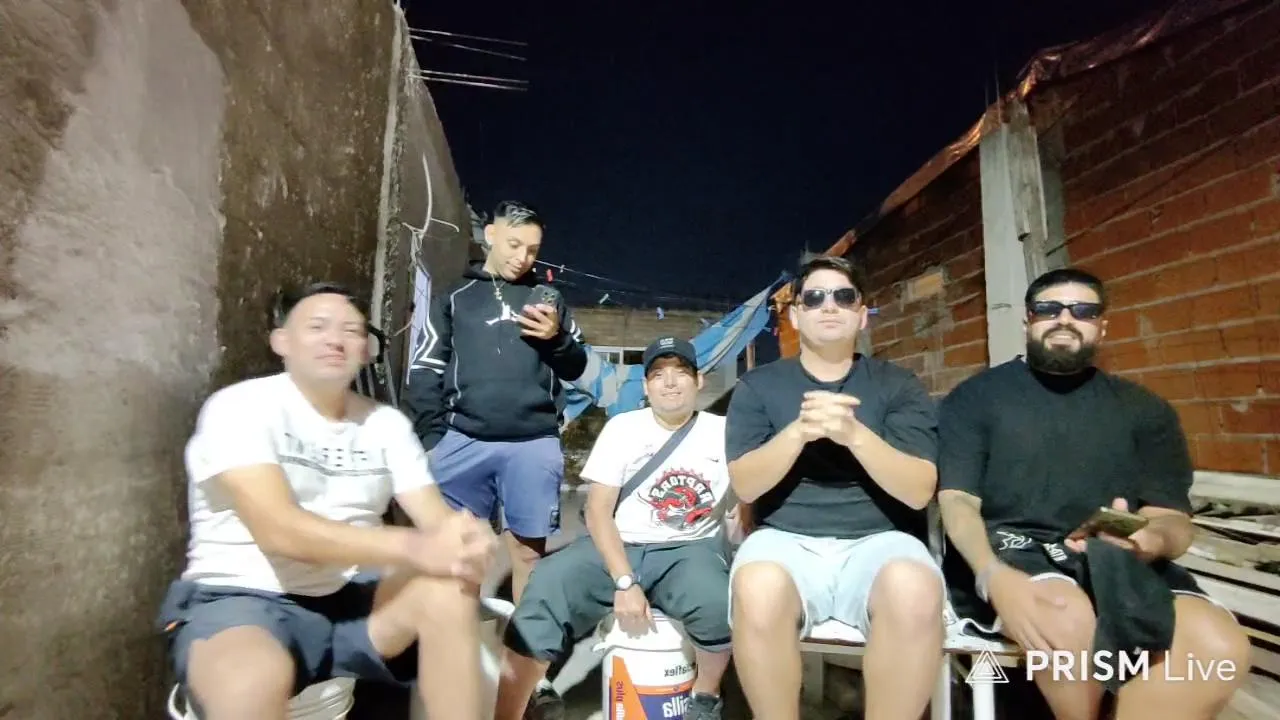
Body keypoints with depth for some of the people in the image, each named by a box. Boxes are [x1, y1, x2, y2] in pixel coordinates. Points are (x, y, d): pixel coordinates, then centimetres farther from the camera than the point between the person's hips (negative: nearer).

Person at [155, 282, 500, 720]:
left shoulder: (387, 423, 6)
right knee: (253, 682, -37)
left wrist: (467, 540, -27)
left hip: (351, 600, 5)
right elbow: (280, 531, -24)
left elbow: (437, 518, -1)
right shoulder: (239, 407, -10)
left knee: (449, 590, -23)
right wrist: (412, 547, -33)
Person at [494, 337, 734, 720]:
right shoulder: (622, 427, 4)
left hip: (690, 551, 0)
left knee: (719, 601, -32)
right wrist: (624, 582, -17)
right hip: (616, 547, 1)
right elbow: (598, 512, -3)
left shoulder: (722, 431, 5)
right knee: (545, 593, -26)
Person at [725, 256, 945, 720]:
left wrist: (855, 434, -20)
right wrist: (798, 430, -19)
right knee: (758, 589, -35)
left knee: (915, 591, -34)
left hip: (876, 541, 1)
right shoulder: (757, 386, 7)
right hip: (784, 540, 0)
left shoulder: (899, 386, 8)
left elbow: (919, 491, -3)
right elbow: (745, 486, -2)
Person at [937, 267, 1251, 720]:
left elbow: (1173, 519, 8)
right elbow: (958, 500, -6)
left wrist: (1153, 539, -19)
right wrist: (994, 576, -27)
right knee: (1070, 624, -36)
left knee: (1218, 646, -29)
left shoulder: (1143, 408, 15)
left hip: (1120, 563, 3)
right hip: (1007, 550, -3)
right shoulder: (976, 396, 5)